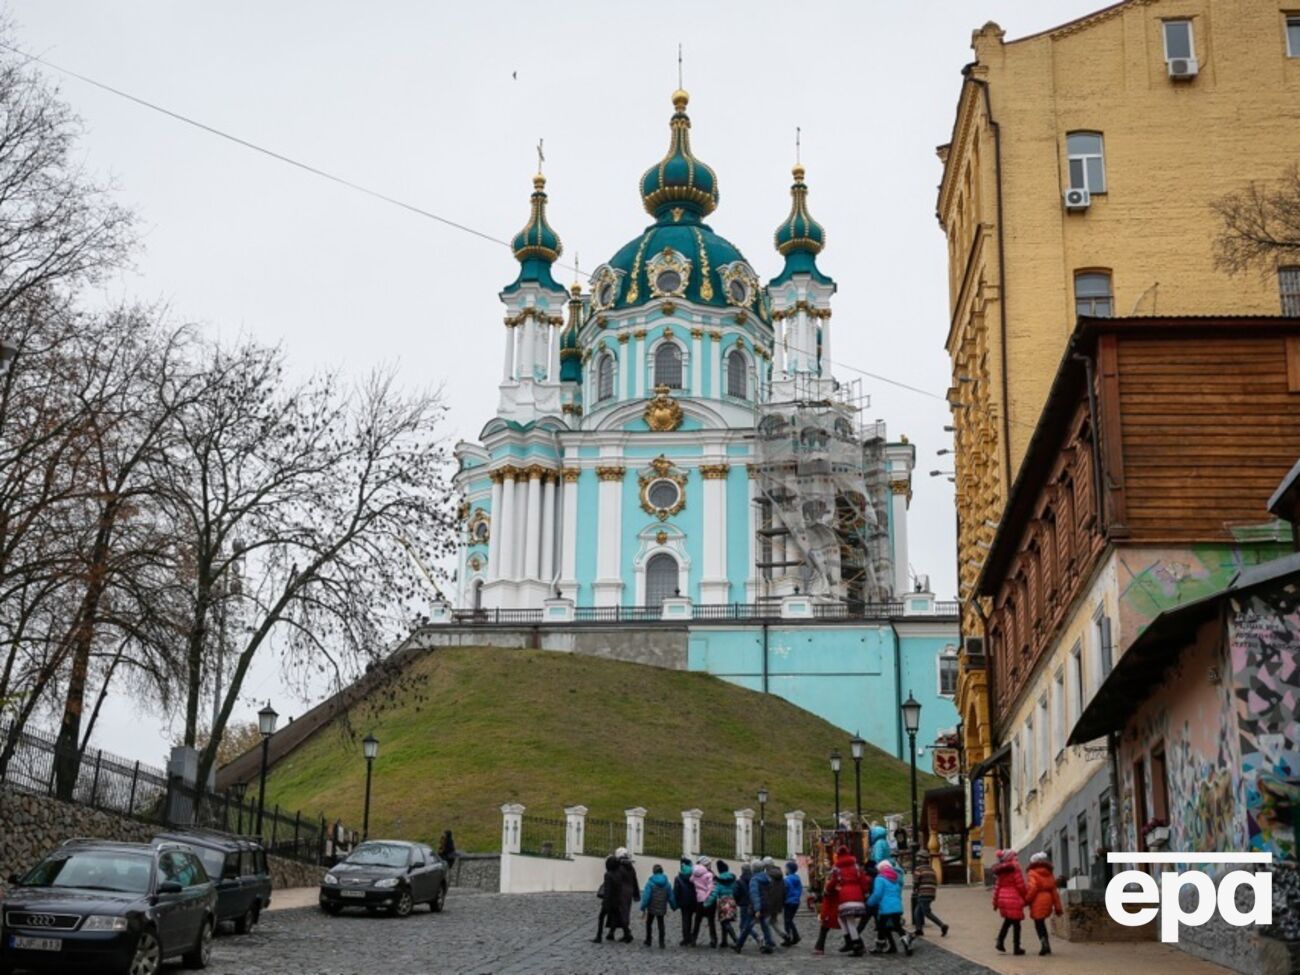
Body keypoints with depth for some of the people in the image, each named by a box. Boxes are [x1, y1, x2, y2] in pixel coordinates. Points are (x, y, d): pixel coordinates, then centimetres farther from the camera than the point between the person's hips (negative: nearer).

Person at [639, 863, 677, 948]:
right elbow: (671, 896, 2)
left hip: (651, 908, -3)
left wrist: (643, 908, -12)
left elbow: (646, 896, -16)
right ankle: (661, 942, 8)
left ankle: (648, 941, 17)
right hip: (662, 908, 3)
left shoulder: (650, 882, -13)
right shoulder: (667, 883, -2)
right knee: (661, 924, 13)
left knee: (648, 924, 15)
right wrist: (674, 906, 14)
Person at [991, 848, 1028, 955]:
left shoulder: (1000, 871, 9)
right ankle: (1016, 948, 5)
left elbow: (997, 886, 10)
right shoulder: (1014, 868, -10)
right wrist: (1026, 898, 2)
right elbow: (1020, 885, -10)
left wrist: (995, 902, 15)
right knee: (1016, 923, 2)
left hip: (1002, 898, 6)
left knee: (1007, 920, 23)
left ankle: (1000, 941, 12)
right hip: (1014, 899, -6)